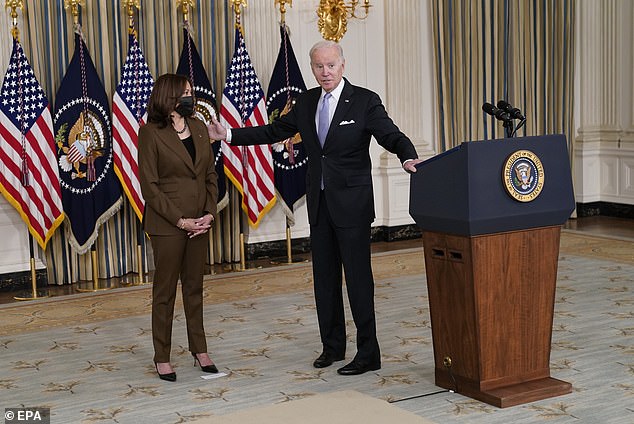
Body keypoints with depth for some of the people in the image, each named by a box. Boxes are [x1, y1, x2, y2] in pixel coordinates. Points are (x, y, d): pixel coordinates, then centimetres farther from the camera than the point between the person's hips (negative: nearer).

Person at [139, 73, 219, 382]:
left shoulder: (198, 128, 8)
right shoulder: (151, 133, -9)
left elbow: (211, 174, 10)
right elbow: (149, 186, -11)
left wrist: (210, 213, -3)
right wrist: (179, 220, -15)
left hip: (199, 222, 5)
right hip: (167, 224, -5)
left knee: (194, 287, 14)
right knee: (165, 290, 4)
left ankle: (199, 350, 23)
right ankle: (162, 358, 14)